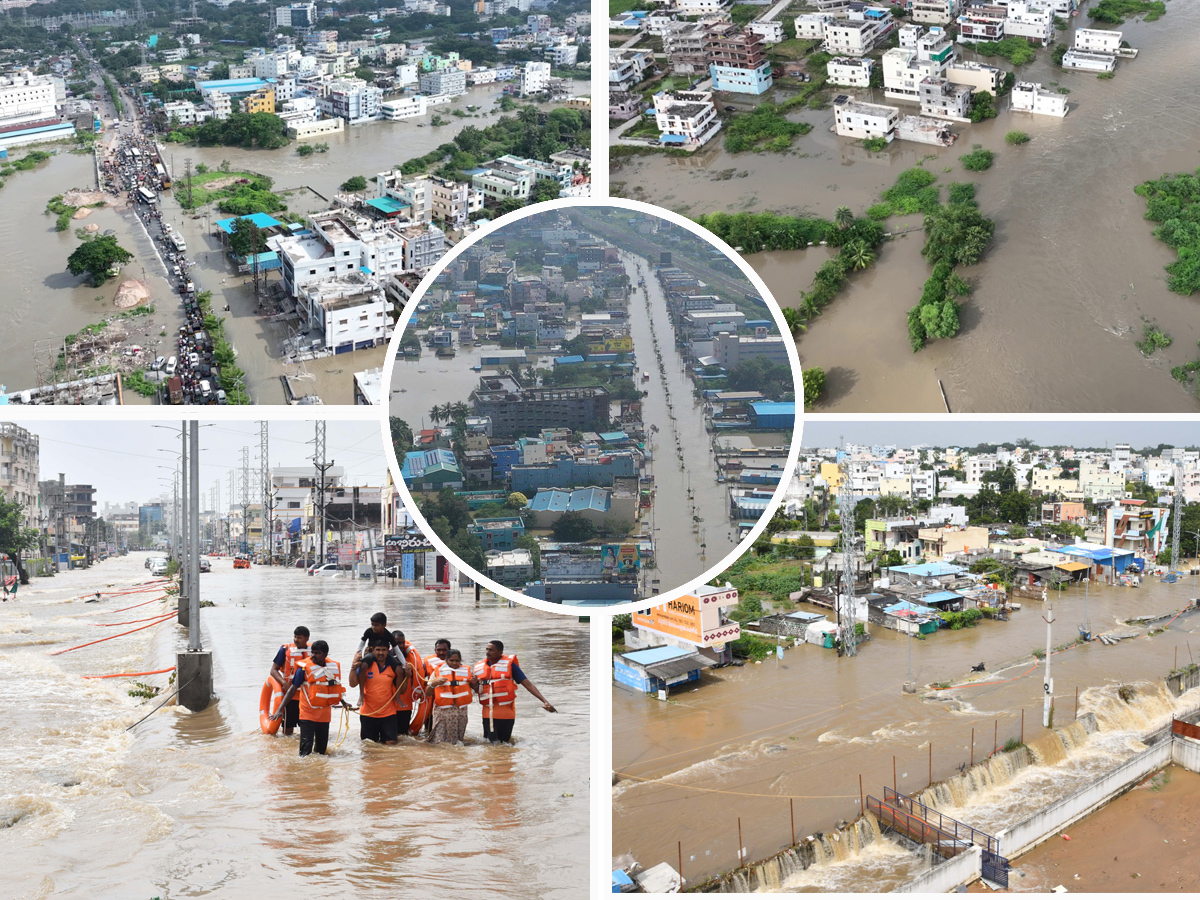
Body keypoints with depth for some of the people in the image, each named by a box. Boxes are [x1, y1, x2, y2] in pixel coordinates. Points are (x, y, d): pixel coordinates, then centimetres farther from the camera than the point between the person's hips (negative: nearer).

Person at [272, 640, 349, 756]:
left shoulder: (333, 667, 2)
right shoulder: (305, 668, -13)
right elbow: (293, 688, -12)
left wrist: (343, 702, 28)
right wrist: (280, 709, -17)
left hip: (324, 715, 5)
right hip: (308, 714, -5)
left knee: (322, 748, 12)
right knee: (306, 748, -12)